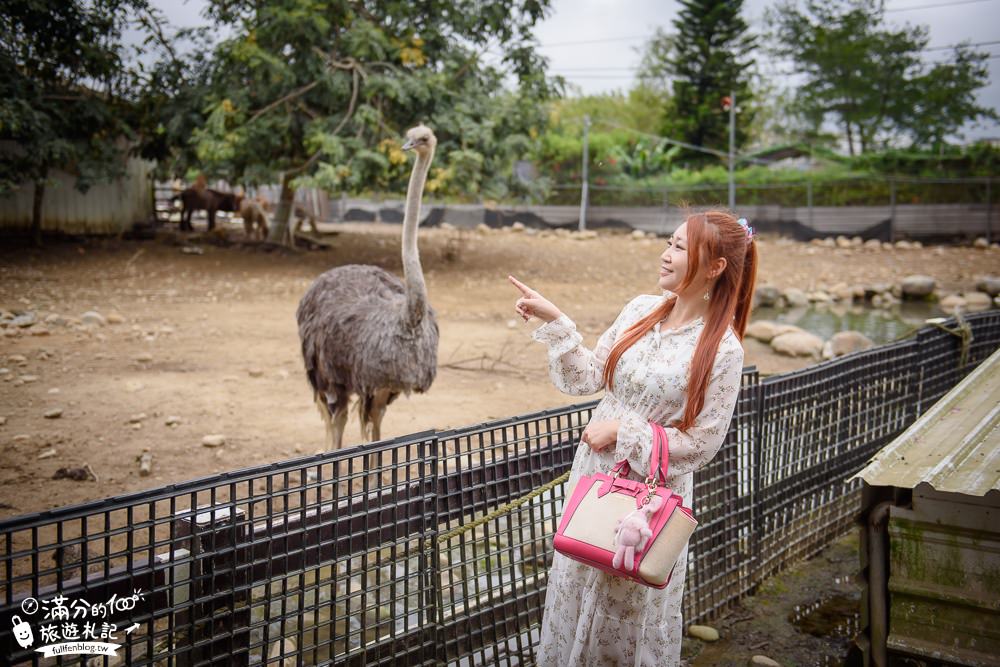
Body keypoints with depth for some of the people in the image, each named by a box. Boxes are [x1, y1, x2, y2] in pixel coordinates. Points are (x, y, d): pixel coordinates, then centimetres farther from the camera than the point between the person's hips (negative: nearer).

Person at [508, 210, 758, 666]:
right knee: (577, 587, 20)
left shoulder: (722, 350, -18)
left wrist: (622, 433, -18)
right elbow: (590, 376, 1)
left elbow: (701, 443, -16)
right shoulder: (640, 309, -3)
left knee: (632, 604, 13)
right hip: (596, 471, 5)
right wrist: (554, 321, -8)